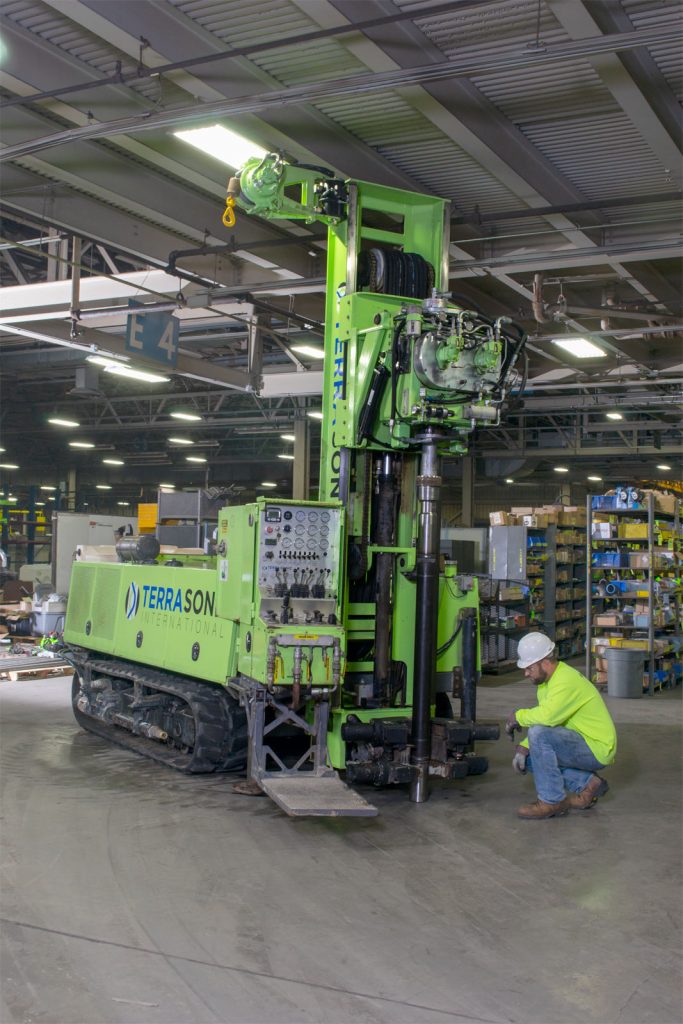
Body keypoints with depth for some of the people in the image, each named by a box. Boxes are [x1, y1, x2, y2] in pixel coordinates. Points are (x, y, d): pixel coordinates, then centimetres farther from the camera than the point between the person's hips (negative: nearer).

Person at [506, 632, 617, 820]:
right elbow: (545, 720, 11)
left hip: (598, 748, -10)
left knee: (539, 734, -27)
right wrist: (523, 748, -3)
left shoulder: (566, 681, -24)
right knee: (529, 756, 6)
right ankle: (587, 783, 8)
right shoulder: (547, 680, 9)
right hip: (581, 744, 10)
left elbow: (546, 716, -40)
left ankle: (552, 801, -16)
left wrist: (518, 716, -21)